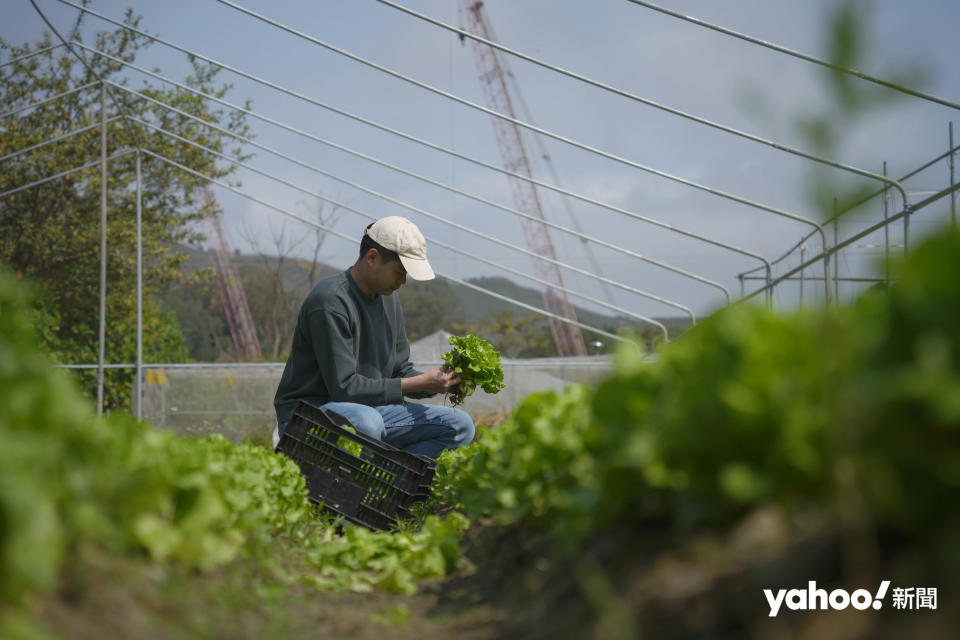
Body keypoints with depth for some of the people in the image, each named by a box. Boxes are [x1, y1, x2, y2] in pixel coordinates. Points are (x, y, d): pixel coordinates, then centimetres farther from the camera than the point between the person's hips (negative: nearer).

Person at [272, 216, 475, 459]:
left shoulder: (388, 298, 9)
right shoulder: (330, 301, -18)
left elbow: (400, 370, 13)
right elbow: (344, 387, -23)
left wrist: (439, 382, -7)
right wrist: (419, 383, -20)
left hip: (371, 409, 9)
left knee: (460, 425, -2)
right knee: (367, 421, -41)